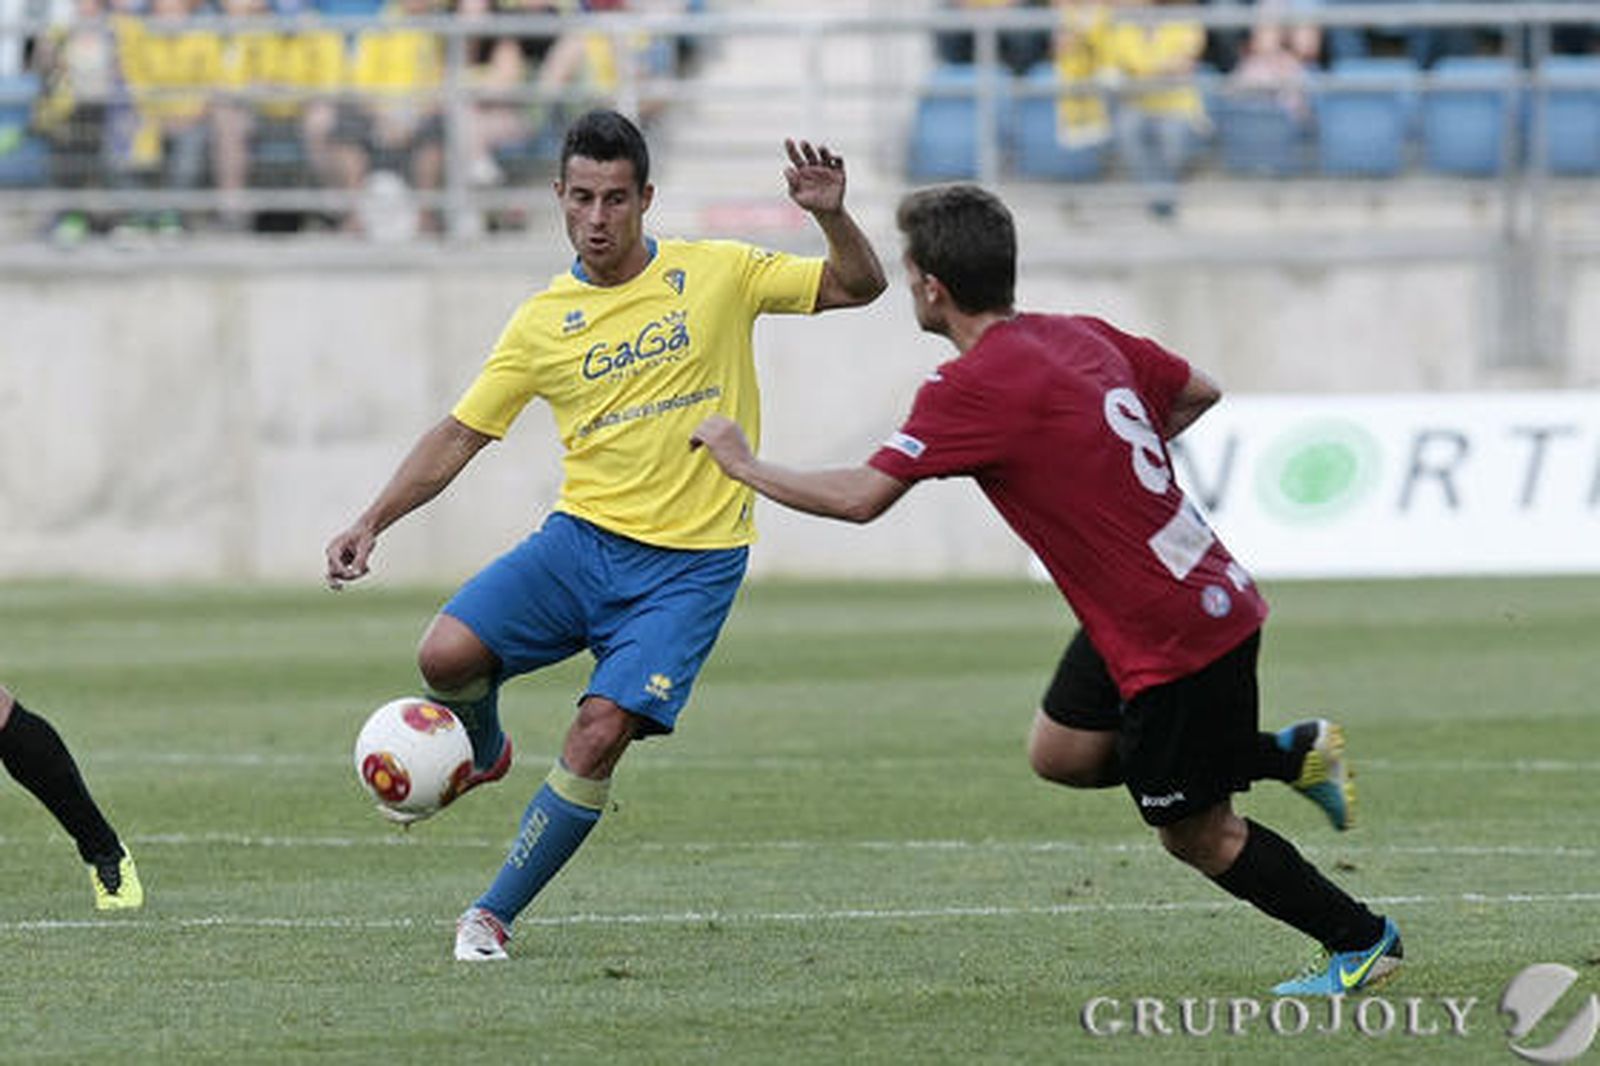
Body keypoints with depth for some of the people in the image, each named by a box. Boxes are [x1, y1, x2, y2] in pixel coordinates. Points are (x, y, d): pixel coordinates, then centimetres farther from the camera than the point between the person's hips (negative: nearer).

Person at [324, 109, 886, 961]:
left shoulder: (715, 275, 1)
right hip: (583, 538, 2)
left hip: (690, 563, -2)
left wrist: (831, 216, -17)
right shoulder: (542, 324, 5)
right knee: (447, 655, -19)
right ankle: (483, 754, 18)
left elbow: (858, 285, 4)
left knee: (598, 736, -17)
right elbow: (458, 436, 9)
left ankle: (493, 915, -4)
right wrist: (373, 522, -1)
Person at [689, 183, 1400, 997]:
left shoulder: (972, 387, -20)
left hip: (1176, 639, -9)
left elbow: (860, 497, -21)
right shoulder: (1081, 336, 5)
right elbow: (1198, 392, 19)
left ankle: (1361, 942, 20)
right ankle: (1293, 753, 21)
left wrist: (744, 465, -6)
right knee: (1060, 752, 18)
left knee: (1193, 834, 7)